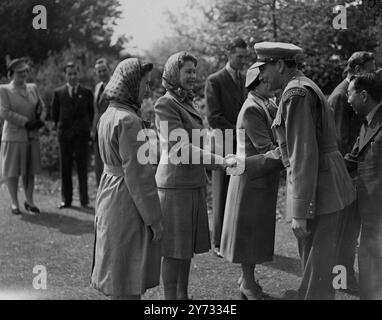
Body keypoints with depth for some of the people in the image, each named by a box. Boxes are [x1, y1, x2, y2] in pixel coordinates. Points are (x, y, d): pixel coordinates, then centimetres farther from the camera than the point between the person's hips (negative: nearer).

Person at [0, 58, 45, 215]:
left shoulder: (33, 88, 11)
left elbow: (42, 108, 12)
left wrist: (40, 120, -9)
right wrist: (26, 122, -17)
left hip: (32, 136, 4)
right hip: (13, 136, -4)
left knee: (30, 170, 8)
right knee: (13, 171, 1)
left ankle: (29, 201, 18)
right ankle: (14, 203, 11)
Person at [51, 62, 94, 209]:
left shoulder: (87, 93, 4)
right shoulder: (58, 92, 6)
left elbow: (91, 113, 7)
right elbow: (54, 114, 11)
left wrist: (86, 127, 2)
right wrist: (60, 127, 6)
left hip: (82, 136, -1)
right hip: (64, 135, 1)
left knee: (82, 168, 2)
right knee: (65, 168, 4)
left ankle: (84, 200, 7)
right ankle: (66, 199, 11)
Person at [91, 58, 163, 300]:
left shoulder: (108, 115, 9)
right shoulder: (128, 120, -20)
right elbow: (137, 173, -21)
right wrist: (154, 218, -16)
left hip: (109, 195, 10)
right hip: (128, 201, -10)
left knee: (119, 275, 19)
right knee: (129, 281, 0)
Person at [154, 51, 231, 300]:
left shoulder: (187, 103, 14)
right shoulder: (166, 105, -14)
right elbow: (179, 148, -21)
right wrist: (219, 161, -27)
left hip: (194, 184, 9)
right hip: (175, 185, -9)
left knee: (188, 245, 14)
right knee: (174, 249, -1)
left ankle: (183, 295, 24)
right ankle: (170, 297, 8)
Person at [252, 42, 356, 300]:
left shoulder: (296, 94, -15)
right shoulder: (306, 88, 17)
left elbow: (305, 155, -21)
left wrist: (300, 212, -20)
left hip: (320, 191, -10)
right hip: (329, 189, 10)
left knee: (316, 272, -4)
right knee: (314, 264, 18)